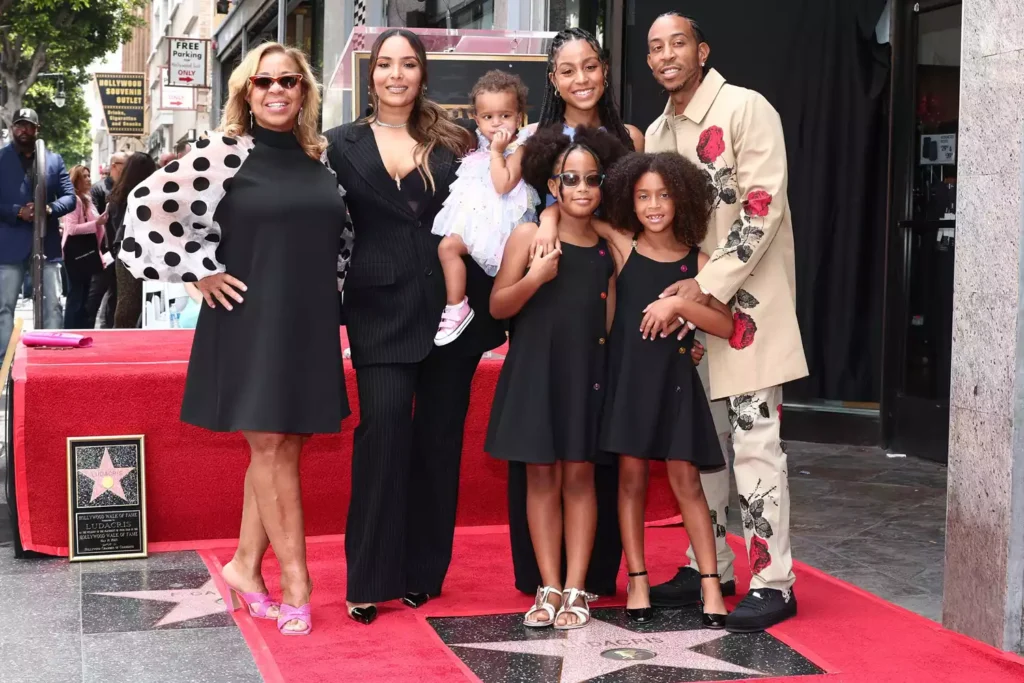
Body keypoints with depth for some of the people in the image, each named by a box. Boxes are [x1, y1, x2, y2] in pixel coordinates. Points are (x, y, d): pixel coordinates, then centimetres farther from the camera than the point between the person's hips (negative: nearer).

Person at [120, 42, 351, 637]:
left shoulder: (321, 160, 8)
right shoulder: (225, 154, -8)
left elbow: (341, 234, 23)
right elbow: (150, 210, -13)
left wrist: (333, 287, 12)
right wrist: (201, 272, -11)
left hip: (310, 324, 6)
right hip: (251, 320, -5)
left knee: (284, 448, 10)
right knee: (272, 448, 0)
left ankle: (246, 565, 23)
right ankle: (295, 583, 7)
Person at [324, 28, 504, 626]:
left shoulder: (453, 141, 9)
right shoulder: (342, 145, 8)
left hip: (452, 304, 2)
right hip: (382, 309, -1)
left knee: (440, 437, 6)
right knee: (384, 425, -12)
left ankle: (424, 570, 18)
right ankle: (370, 577, -2)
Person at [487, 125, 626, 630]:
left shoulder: (608, 246, 5)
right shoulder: (529, 236, -3)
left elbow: (610, 321, 10)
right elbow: (497, 307, -3)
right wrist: (534, 279, -18)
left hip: (586, 372, 1)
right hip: (535, 369, -1)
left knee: (579, 476, 4)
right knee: (541, 477, 4)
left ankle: (575, 590, 10)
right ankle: (549, 588, 13)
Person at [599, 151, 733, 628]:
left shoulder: (696, 261, -1)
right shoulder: (620, 248, -1)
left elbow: (726, 326, -11)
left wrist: (678, 304, -21)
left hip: (674, 378, 0)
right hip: (628, 374, 0)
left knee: (685, 479, 0)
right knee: (631, 476, 5)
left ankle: (710, 584, 5)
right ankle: (637, 582, 13)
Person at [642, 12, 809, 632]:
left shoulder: (746, 109, -9)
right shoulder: (657, 133, 14)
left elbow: (762, 208, -17)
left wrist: (710, 285, -20)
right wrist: (669, 291, 6)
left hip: (747, 301, -7)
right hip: (685, 303, 8)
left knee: (756, 441, -7)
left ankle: (773, 583, 1)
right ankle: (708, 566, 24)